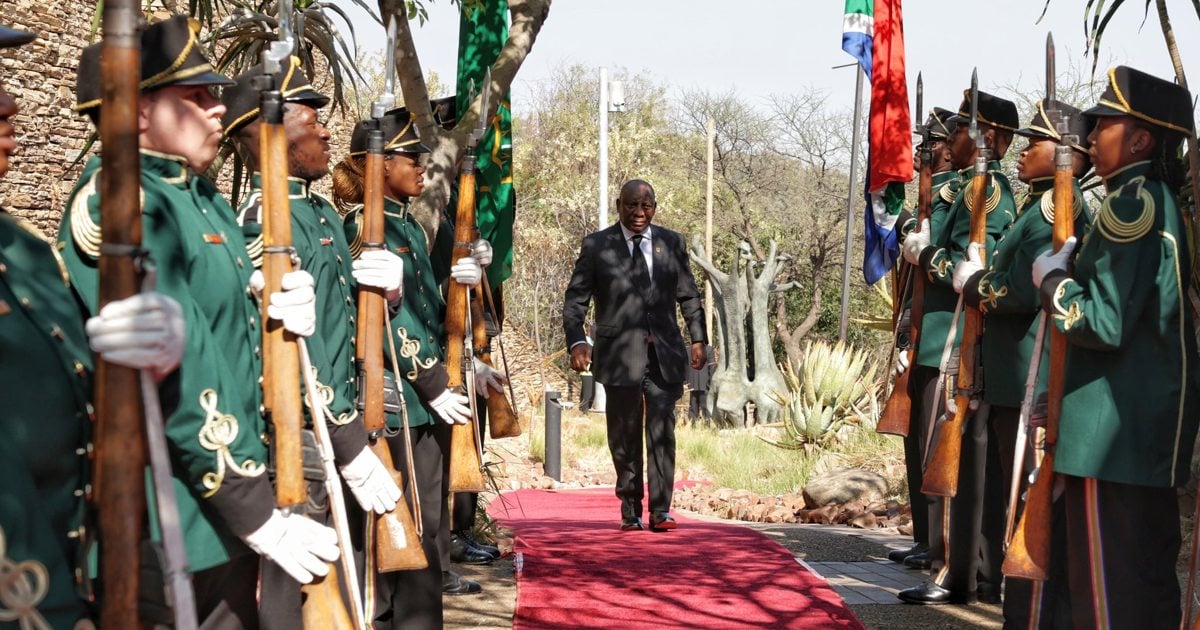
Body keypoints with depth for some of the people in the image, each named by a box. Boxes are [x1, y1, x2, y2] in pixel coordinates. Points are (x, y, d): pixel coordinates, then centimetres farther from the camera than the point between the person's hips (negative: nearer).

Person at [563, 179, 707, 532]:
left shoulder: (672, 243, 10)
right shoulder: (596, 245, 2)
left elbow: (689, 296, 16)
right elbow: (575, 298, 1)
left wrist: (698, 338, 7)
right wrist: (576, 341, -12)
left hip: (664, 353, 2)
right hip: (619, 354, -1)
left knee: (662, 431, -3)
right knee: (624, 435, 5)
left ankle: (660, 510, 2)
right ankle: (630, 511, 16)